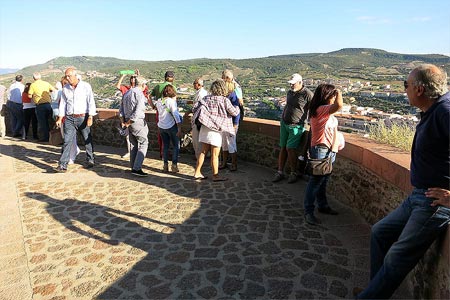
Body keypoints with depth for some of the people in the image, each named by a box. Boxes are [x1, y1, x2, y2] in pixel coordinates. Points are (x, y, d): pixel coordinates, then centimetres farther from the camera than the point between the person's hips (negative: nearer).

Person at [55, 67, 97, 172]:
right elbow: (63, 103, 14)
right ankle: (63, 165, -3)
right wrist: (60, 118, 7)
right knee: (67, 141, -3)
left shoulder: (86, 86, -3)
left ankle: (90, 160, 25)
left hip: (83, 117, -3)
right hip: (69, 118, 3)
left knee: (87, 140, 8)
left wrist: (90, 118, -14)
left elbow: (91, 102, -7)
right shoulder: (65, 88, 9)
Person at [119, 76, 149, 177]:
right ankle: (137, 168, -8)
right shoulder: (139, 94, -13)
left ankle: (133, 167, 22)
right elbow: (138, 111, -20)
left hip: (129, 122, 8)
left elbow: (121, 109, 14)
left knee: (133, 144, 16)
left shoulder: (126, 93, 13)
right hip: (138, 121, -8)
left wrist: (123, 121, 11)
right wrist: (128, 122, -11)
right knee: (143, 143, -2)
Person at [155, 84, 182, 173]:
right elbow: (176, 116, -18)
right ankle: (174, 165, 5)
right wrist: (179, 129, -18)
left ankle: (165, 165, 16)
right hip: (171, 126, -5)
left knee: (165, 146, 15)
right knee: (176, 146, 8)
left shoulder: (158, 101, 2)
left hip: (161, 126, 5)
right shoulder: (172, 101, -14)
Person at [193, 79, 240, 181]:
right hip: (215, 130, -6)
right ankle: (215, 175, 13)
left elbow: (195, 108, 4)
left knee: (203, 152, 14)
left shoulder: (206, 98, 5)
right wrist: (237, 107, 20)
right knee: (215, 154, 3)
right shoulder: (225, 100, -9)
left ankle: (197, 173, 20)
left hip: (205, 128, 6)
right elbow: (234, 112, -1)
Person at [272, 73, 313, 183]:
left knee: (290, 148, -10)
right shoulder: (290, 92, 11)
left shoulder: (307, 94, -11)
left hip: (296, 126, -6)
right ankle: (280, 172, 12)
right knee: (283, 148, 6)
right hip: (284, 123, 7)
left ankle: (293, 173, 6)